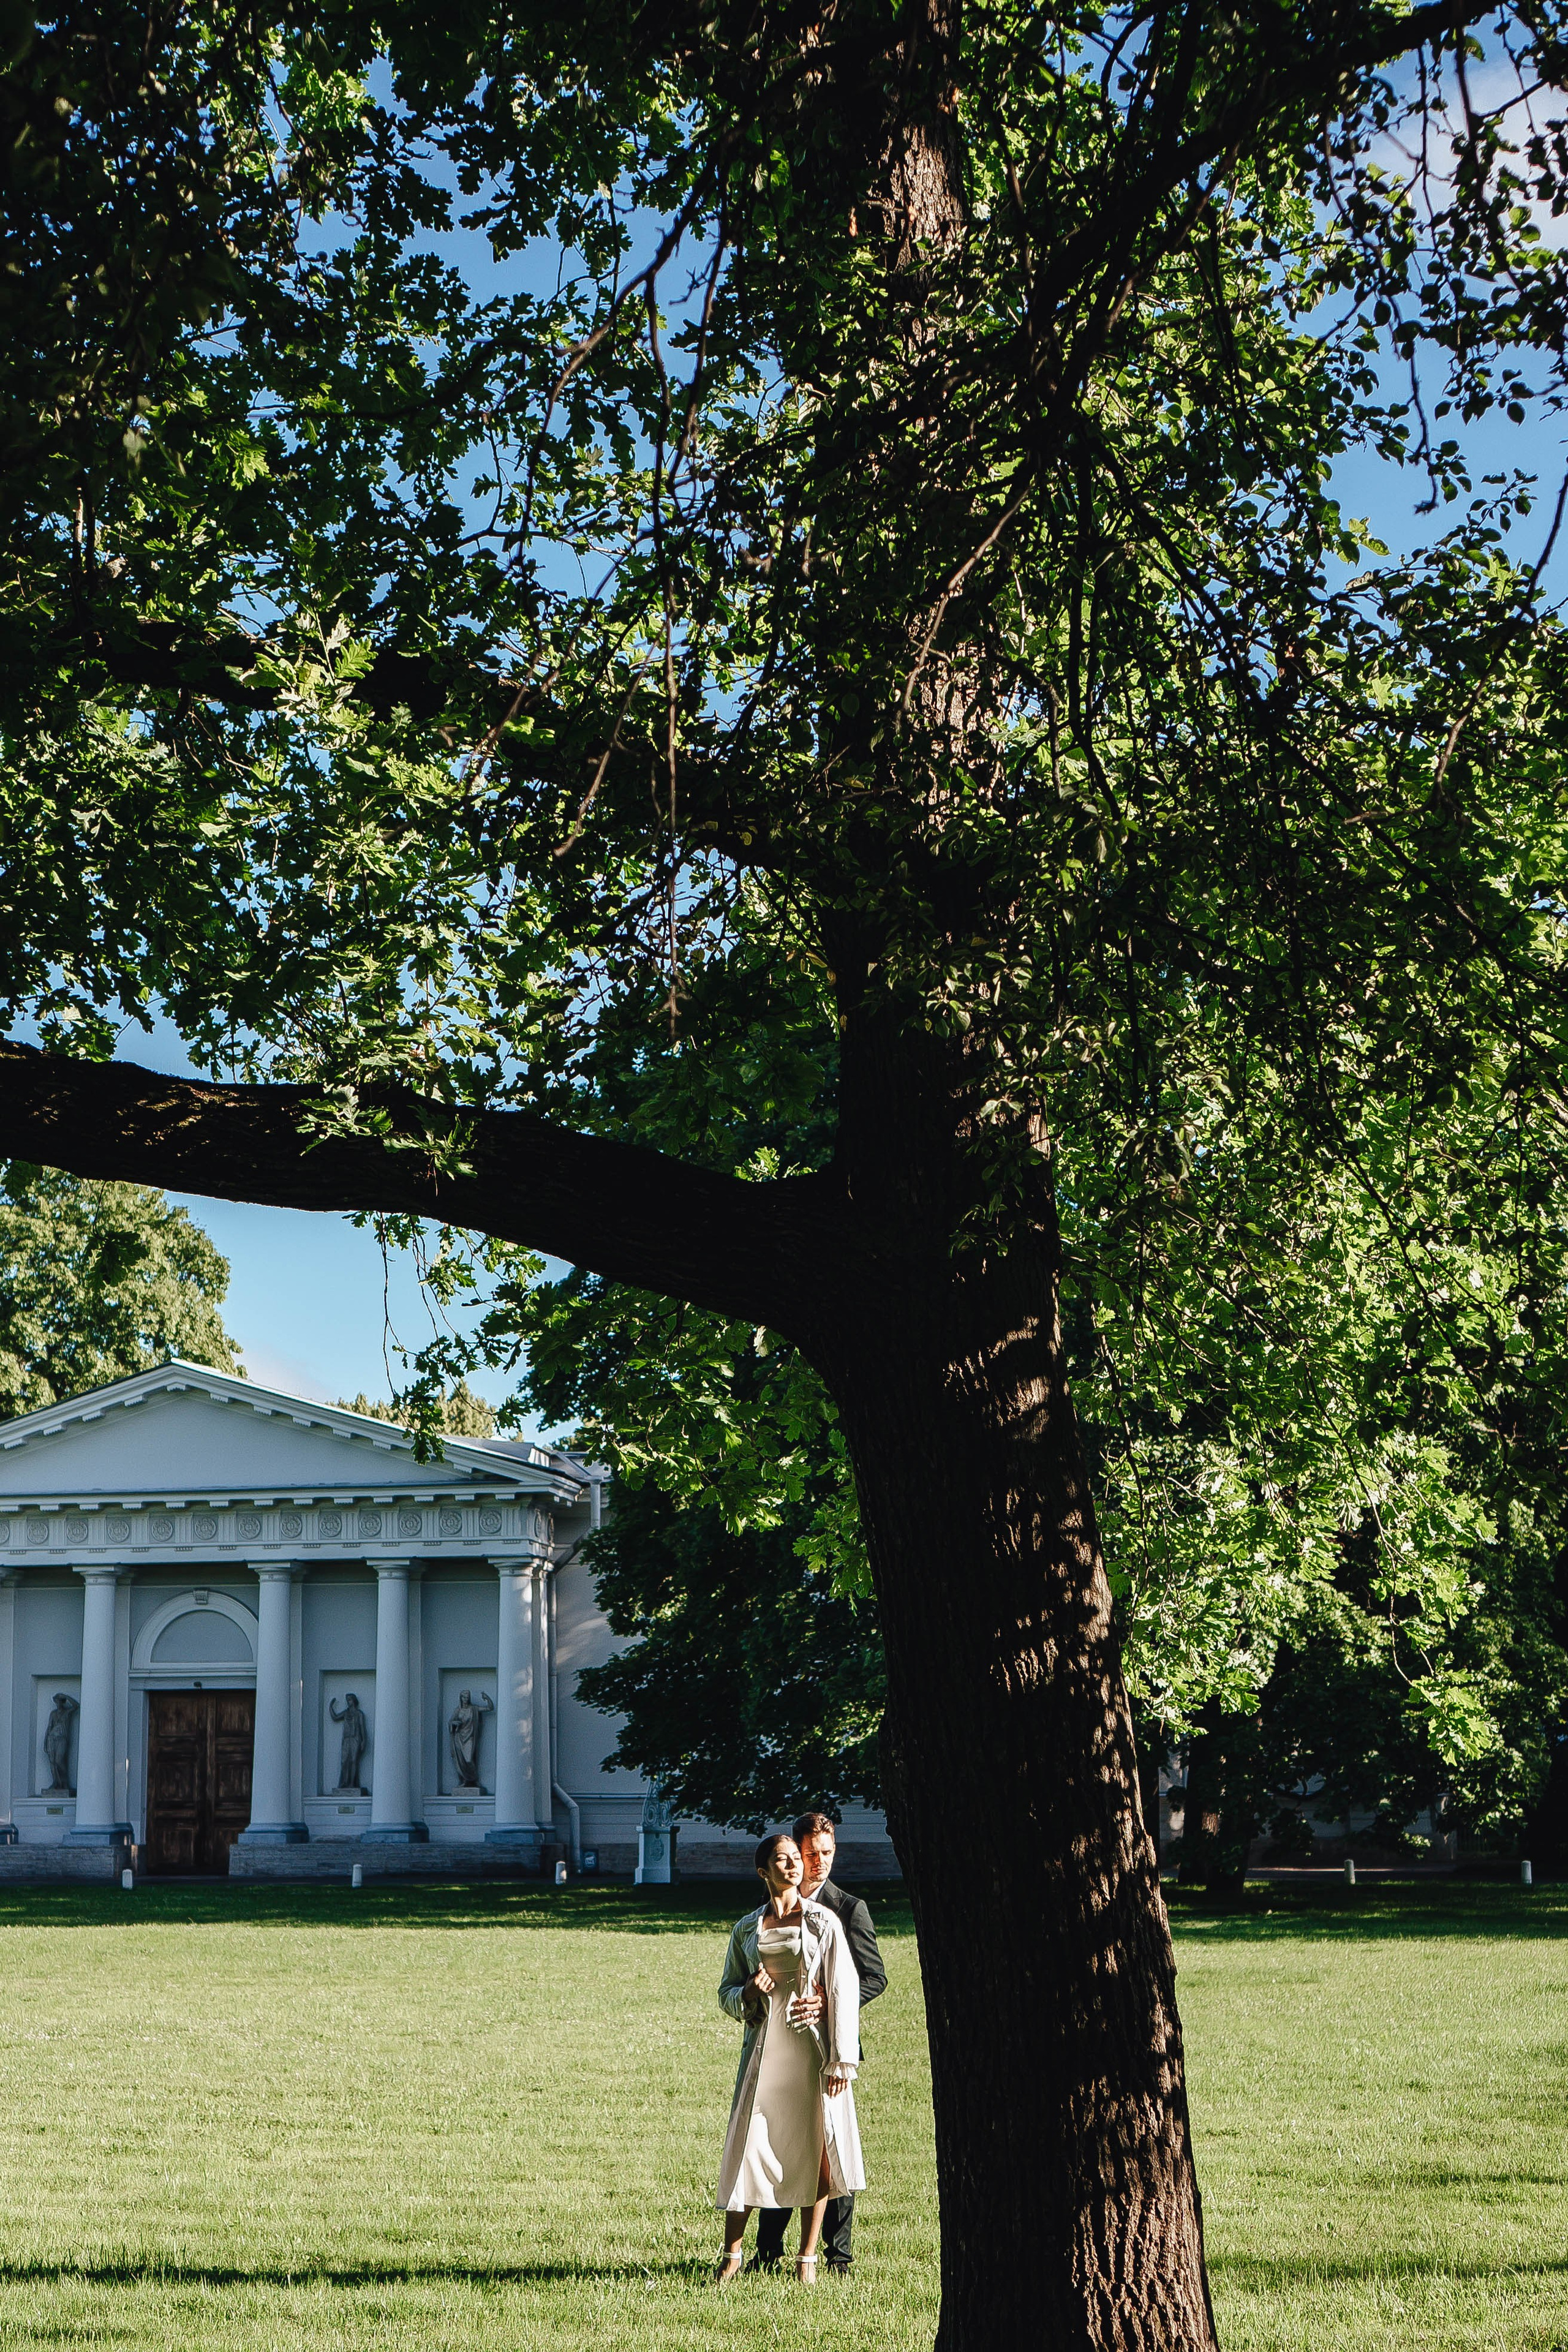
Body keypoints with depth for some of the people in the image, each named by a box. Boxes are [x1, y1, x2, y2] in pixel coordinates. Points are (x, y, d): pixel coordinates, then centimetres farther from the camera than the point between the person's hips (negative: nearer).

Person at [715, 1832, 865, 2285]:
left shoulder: (823, 1921, 2)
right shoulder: (746, 1929, 9)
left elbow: (844, 1989, -1)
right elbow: (726, 1993, 16)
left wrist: (842, 2059, -7)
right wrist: (748, 1993, -8)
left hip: (813, 2046, -1)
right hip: (765, 2047, 1)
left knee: (816, 2147, 0)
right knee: (748, 2144, -4)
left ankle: (808, 2258, 12)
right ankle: (732, 2253, 9)